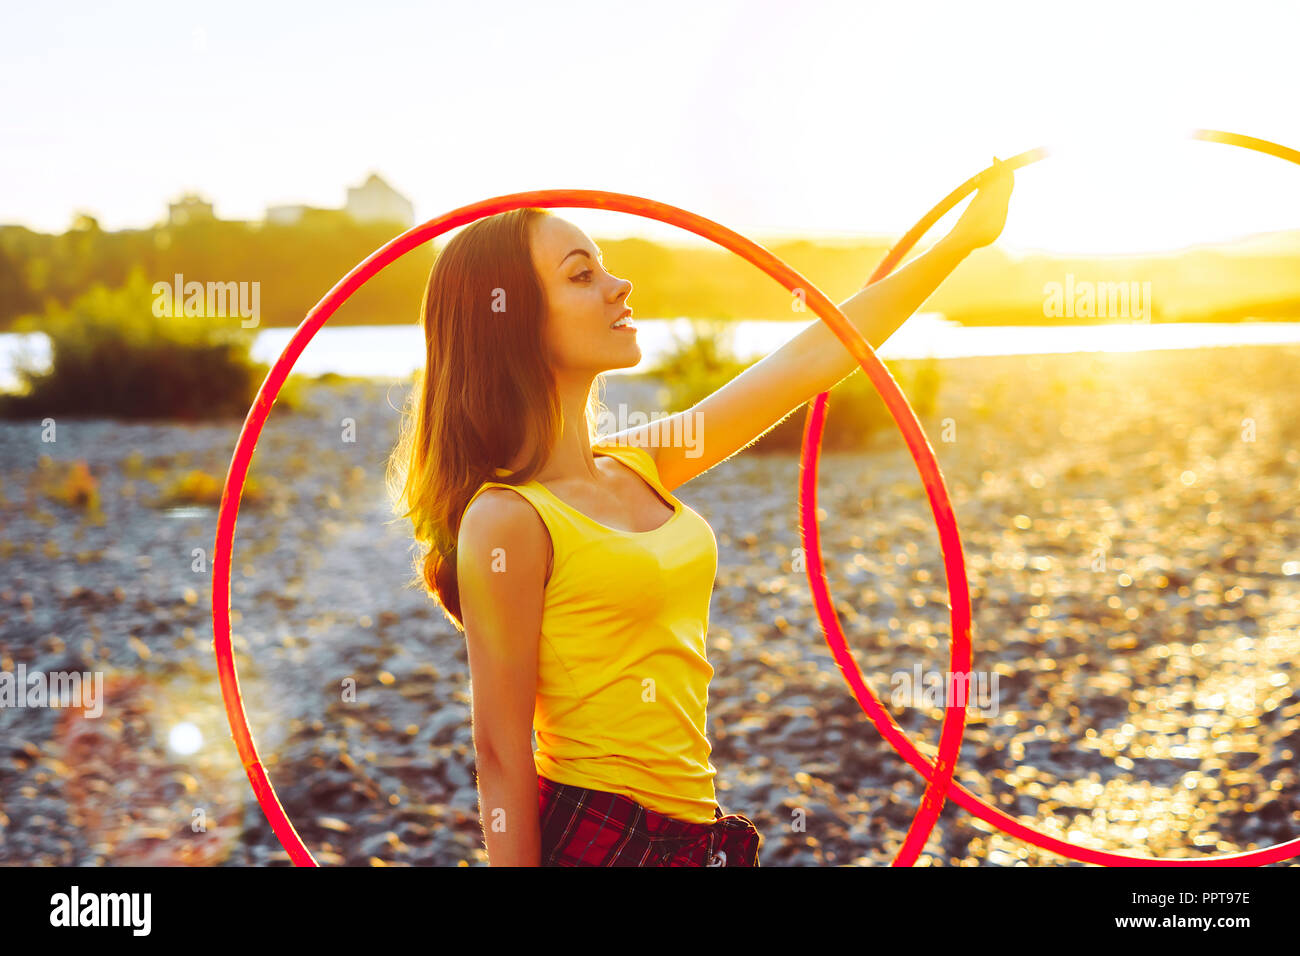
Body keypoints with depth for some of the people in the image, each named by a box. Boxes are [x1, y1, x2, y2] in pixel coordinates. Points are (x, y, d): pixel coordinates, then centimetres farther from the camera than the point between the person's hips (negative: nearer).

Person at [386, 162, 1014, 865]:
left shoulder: (637, 466, 6)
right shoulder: (506, 521, -16)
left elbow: (810, 362, 11)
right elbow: (502, 756, -15)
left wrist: (963, 237, 13)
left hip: (694, 834, 8)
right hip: (591, 834, -8)